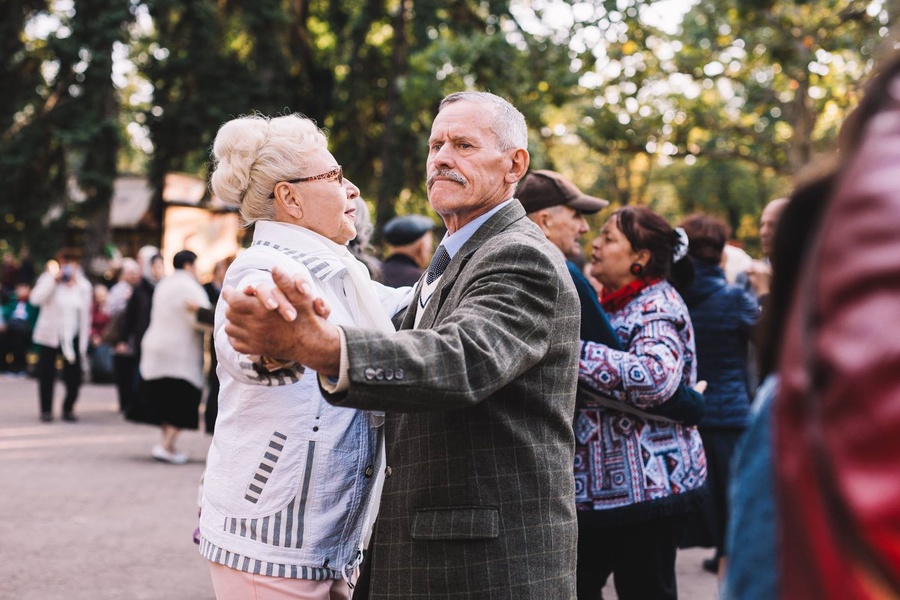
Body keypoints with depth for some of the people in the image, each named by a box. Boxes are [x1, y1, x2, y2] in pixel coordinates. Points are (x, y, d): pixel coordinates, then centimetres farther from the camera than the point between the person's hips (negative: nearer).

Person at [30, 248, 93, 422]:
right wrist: (54, 279, -22)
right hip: (50, 336, -2)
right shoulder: (48, 279, -2)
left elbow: (85, 315, 7)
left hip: (73, 338, 2)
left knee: (74, 376, -1)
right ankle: (46, 410, 16)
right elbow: (36, 298, -20)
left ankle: (68, 408, 16)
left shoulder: (83, 285, 5)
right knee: (47, 375, 3)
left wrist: (84, 341, 3)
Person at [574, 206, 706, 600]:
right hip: (596, 484, 9)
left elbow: (655, 376, -34)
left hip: (647, 484, -9)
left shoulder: (658, 306, -14)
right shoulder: (613, 304, 15)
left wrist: (574, 352, -32)